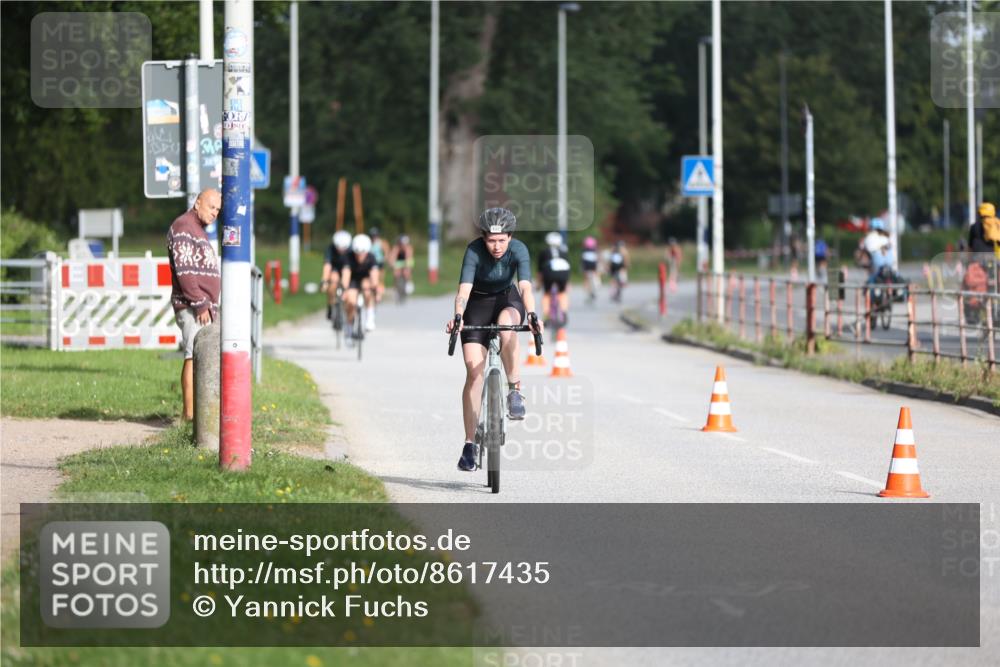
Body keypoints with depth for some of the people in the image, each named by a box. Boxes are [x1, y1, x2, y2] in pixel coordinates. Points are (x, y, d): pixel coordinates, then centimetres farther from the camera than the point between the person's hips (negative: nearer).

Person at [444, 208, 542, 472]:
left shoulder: (519, 250, -23)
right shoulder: (474, 251, -26)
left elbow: (525, 286, -35)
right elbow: (464, 288, -36)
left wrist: (532, 316, -52)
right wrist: (457, 316, -53)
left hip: (507, 298, 0)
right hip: (478, 303, 0)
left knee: (506, 323, -38)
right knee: (474, 370, -12)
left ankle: (514, 390, -24)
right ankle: (470, 444, -8)